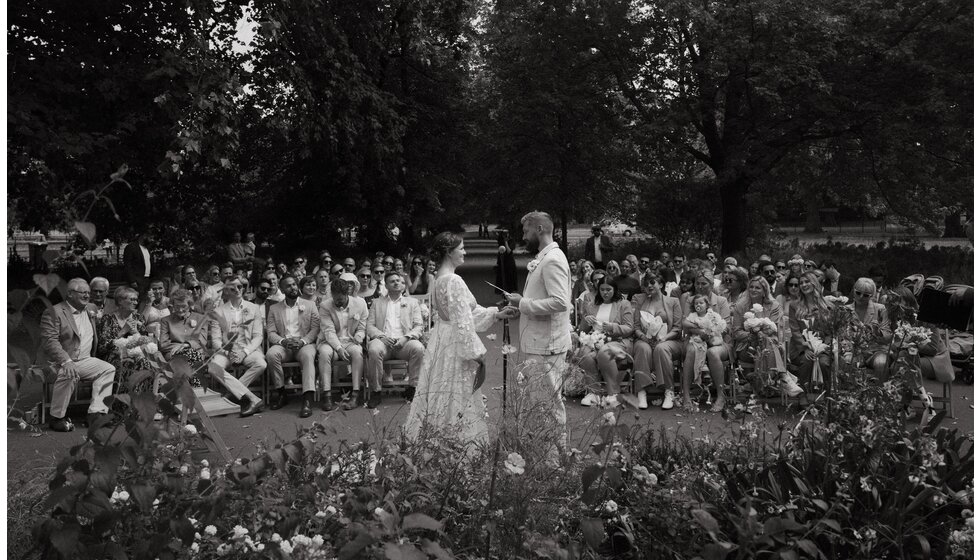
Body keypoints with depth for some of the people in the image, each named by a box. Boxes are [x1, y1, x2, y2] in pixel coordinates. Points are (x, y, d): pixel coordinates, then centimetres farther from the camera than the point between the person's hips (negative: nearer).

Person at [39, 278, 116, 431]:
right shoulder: (54, 312, -6)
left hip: (84, 360, 7)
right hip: (58, 361, -7)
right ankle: (56, 418, -18)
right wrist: (66, 361, -31)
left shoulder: (89, 313, 17)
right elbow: (49, 341, -19)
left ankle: (96, 413, -16)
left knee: (108, 368, -14)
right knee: (69, 375, -35)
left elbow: (95, 339, 28)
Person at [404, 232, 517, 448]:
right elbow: (463, 322, -21)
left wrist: (496, 314, 12)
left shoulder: (439, 278, 10)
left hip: (442, 339, 9)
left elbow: (466, 310, 16)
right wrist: (476, 353, -15)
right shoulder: (454, 281, -20)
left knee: (441, 395, 15)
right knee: (456, 398, 0)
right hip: (454, 344, -9)